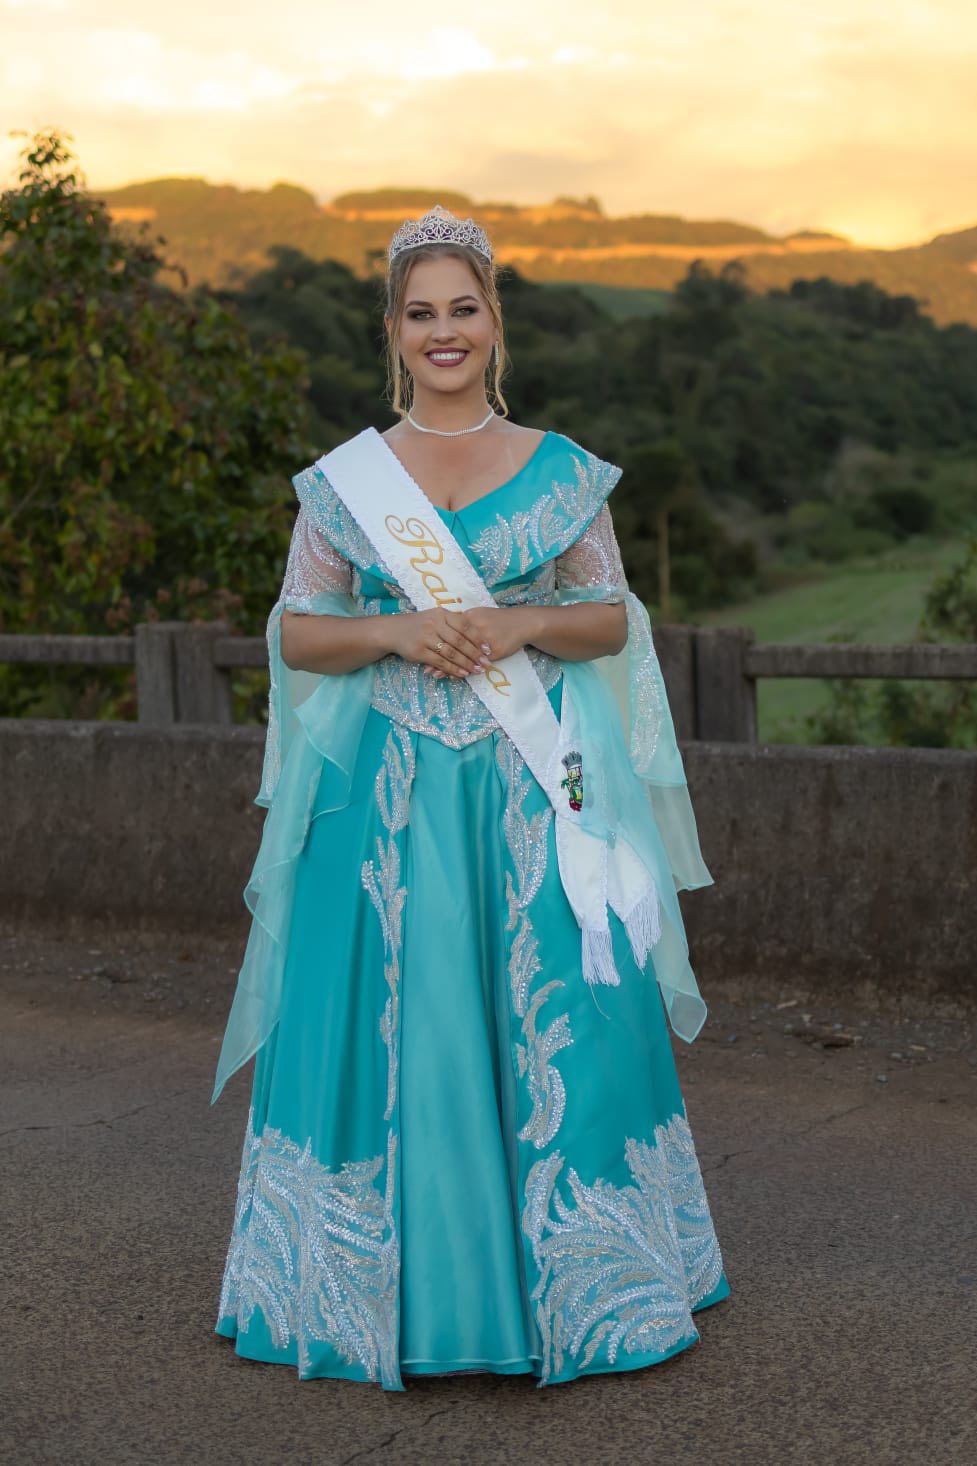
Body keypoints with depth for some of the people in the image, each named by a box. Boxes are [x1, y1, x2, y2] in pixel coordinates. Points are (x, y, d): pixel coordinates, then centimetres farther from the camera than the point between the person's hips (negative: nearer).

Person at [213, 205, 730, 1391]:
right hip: (390, 791, 0)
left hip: (535, 783, 0)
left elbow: (612, 620, 7)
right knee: (390, 1015, 0)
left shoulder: (562, 473, 6)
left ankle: (566, 1276, 16)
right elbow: (296, 633, 5)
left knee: (552, 1014, 0)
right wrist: (398, 633, -13)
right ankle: (386, 1287, 15)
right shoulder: (343, 480, 5)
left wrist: (520, 626, -12)